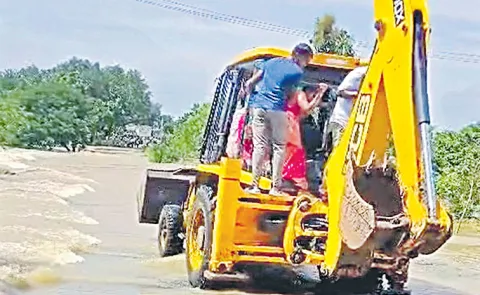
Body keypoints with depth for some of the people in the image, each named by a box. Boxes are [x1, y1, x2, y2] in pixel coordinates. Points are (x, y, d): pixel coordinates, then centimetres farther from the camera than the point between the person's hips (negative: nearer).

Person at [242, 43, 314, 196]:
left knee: (259, 146, 4)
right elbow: (290, 96, 2)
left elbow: (250, 83, 11)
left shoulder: (271, 62, 15)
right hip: (277, 110, -4)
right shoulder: (297, 72, 1)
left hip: (259, 106, 4)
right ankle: (275, 187, 0)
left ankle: (255, 185, -1)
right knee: (279, 147, 3)